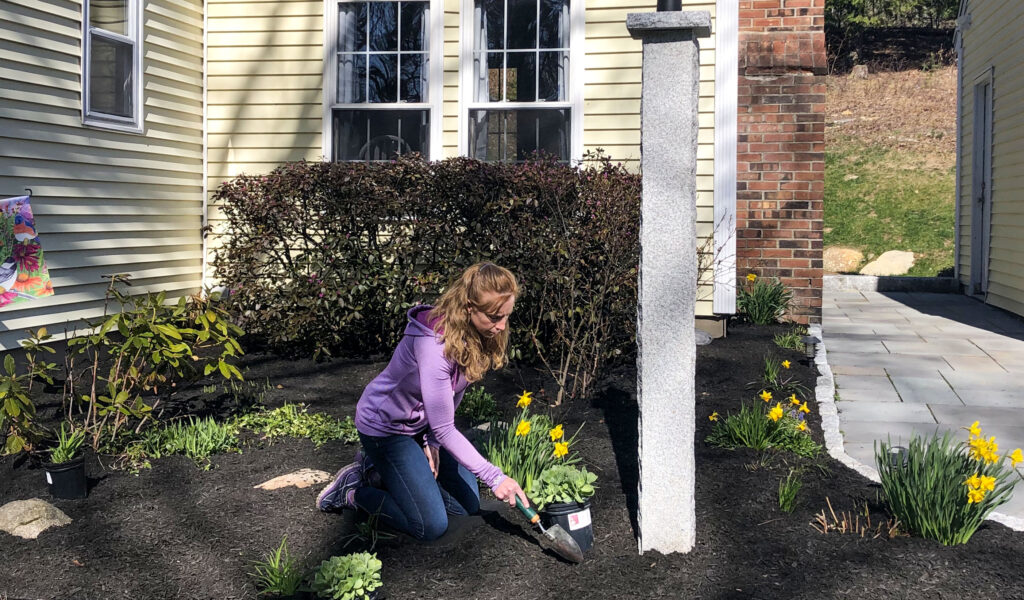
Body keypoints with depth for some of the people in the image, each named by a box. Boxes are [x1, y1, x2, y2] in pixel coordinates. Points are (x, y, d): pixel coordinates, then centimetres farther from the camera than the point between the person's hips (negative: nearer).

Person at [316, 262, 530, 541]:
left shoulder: (477, 336, -13)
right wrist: (495, 477, -31)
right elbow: (444, 429, -33)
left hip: (421, 425, 8)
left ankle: (380, 466, 23)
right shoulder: (434, 346, -37)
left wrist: (432, 441, -7)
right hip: (385, 427, -8)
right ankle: (353, 489, 8)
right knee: (431, 526, -12)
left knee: (468, 505, 12)